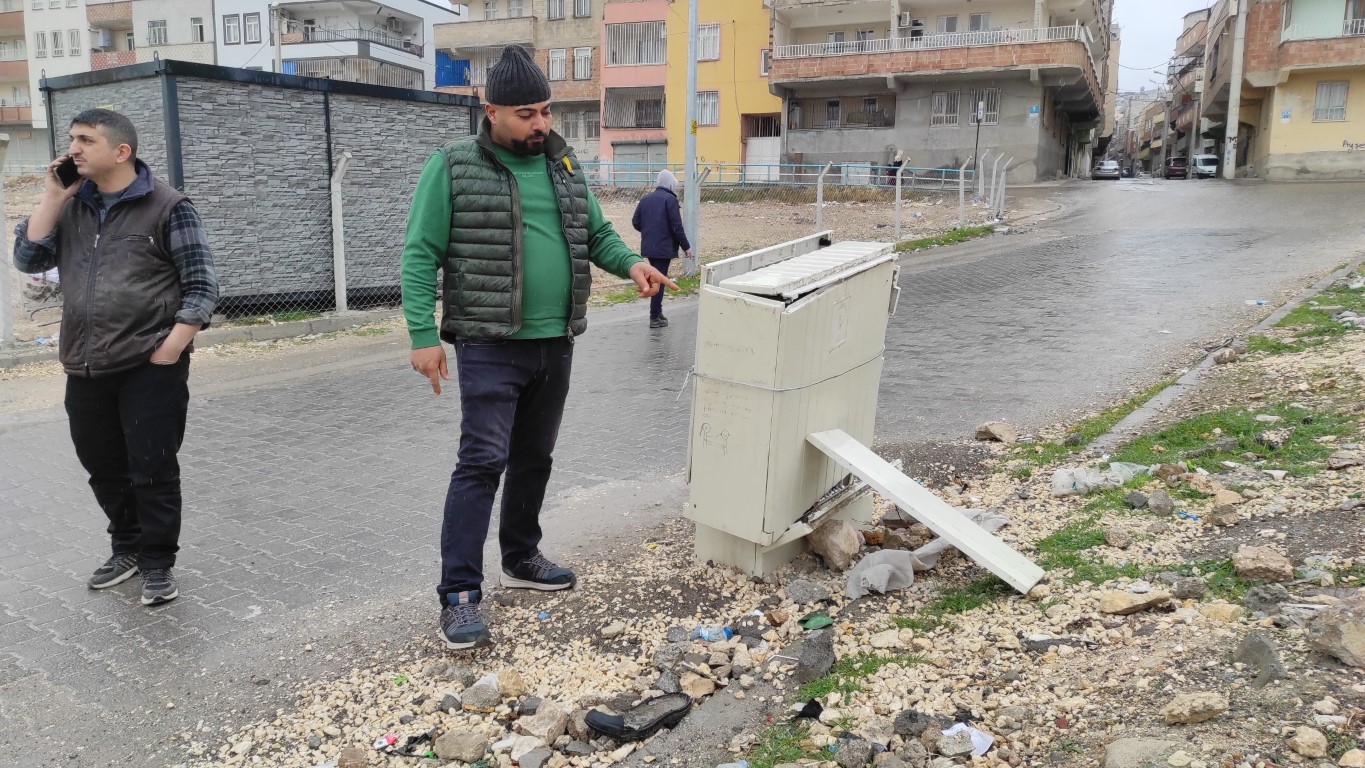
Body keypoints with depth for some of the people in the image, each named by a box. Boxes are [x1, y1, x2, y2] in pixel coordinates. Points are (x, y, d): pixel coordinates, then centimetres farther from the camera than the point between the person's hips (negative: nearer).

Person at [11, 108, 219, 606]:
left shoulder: (167, 207, -6)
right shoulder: (72, 206, 12)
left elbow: (201, 285, -7)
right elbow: (29, 259, 4)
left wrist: (170, 350, -14)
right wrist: (53, 196, -2)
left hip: (150, 369, -6)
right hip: (85, 370, 6)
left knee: (152, 470, 0)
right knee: (104, 468, 15)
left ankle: (158, 563, 15)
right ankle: (128, 547, 34)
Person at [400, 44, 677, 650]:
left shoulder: (563, 163, 11)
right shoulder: (453, 167, -5)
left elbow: (595, 232, 17)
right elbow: (420, 255, -7)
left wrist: (629, 263, -4)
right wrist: (423, 336, -14)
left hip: (555, 344, 6)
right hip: (490, 346, -6)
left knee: (534, 458, 16)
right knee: (482, 462, -9)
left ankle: (521, 559, 34)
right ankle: (459, 595, 0)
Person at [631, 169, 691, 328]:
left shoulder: (645, 199, 10)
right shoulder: (670, 199, -10)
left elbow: (635, 222, 11)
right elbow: (676, 226, -14)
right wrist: (686, 246, -6)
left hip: (648, 247, 7)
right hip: (664, 248, -7)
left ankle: (657, 312, 25)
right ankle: (655, 317, -1)